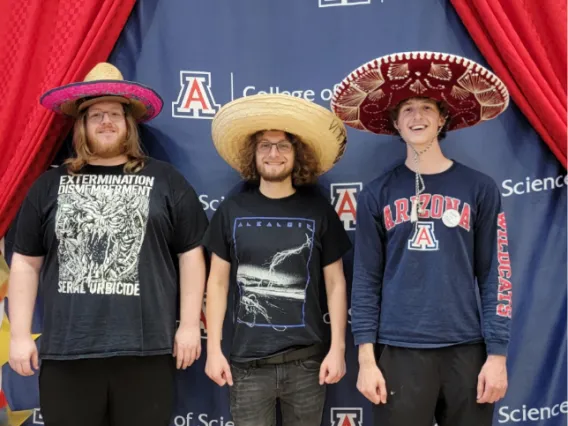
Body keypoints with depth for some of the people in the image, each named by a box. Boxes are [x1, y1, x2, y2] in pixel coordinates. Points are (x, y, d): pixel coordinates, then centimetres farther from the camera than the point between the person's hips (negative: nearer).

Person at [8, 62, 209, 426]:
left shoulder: (165, 180, 4)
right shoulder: (50, 185, 10)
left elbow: (191, 254, 4)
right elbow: (26, 262, 11)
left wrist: (190, 325, 0)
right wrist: (20, 334, 6)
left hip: (146, 349, -1)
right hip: (66, 350, 2)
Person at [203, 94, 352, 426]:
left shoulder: (319, 211, 0)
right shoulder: (232, 211, 1)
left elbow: (335, 284, 3)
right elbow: (218, 282, 4)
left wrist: (338, 348, -2)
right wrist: (214, 349, 0)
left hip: (307, 360, 0)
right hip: (248, 361, 0)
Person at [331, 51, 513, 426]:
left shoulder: (480, 189, 3)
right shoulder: (377, 195, 3)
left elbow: (496, 276, 2)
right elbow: (366, 281, 3)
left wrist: (497, 354, -2)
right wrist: (366, 357, -2)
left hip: (466, 351, 1)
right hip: (399, 351, 0)